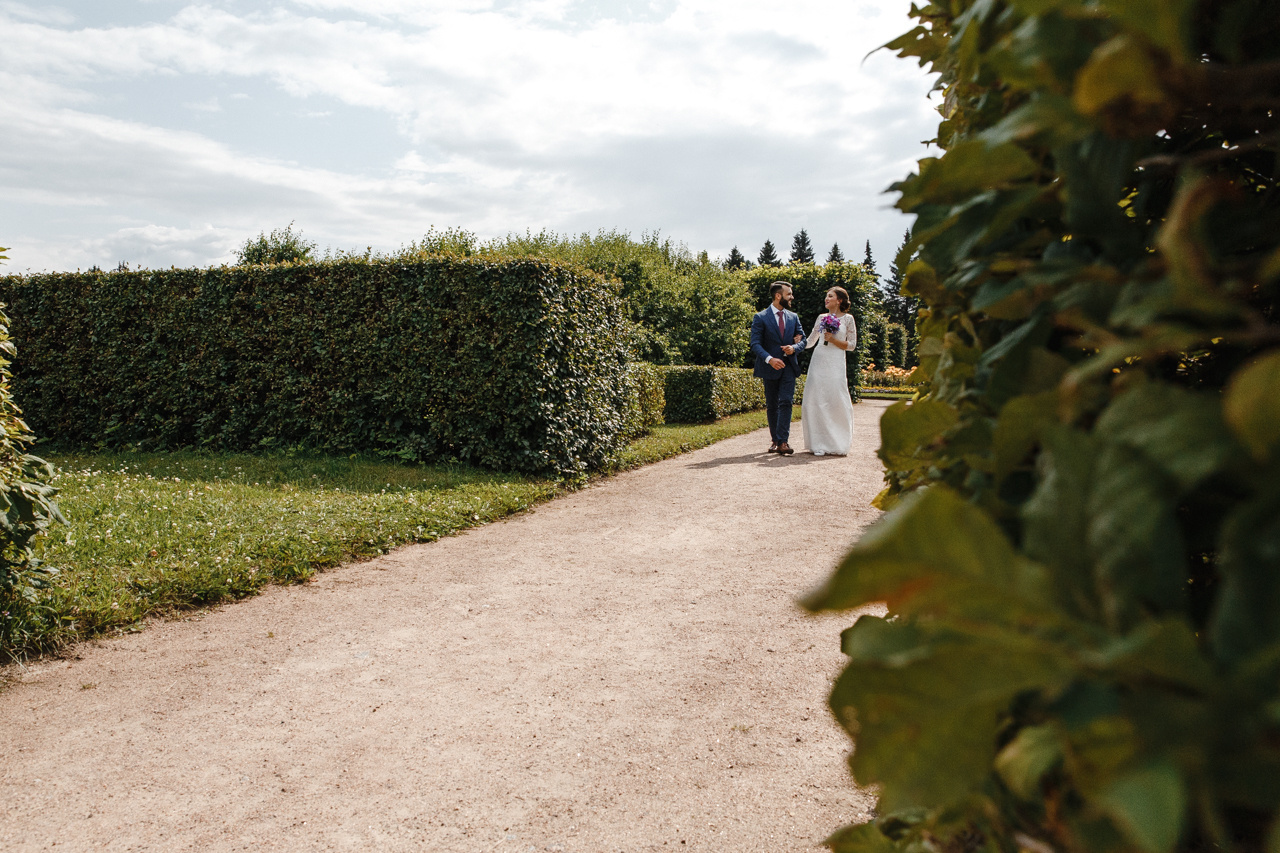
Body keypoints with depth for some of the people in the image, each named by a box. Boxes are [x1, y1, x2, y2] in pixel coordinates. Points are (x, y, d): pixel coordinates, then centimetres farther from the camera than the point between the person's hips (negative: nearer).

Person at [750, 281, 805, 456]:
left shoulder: (793, 317, 11)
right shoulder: (760, 318, -4)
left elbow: (802, 340, 13)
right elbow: (755, 344, -12)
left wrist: (794, 348, -11)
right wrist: (770, 359, -27)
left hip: (789, 366, 2)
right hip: (770, 368, -2)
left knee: (786, 402, -11)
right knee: (772, 406, 7)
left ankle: (783, 441, -15)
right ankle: (775, 440, 19)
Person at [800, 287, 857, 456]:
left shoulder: (847, 319, 5)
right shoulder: (822, 318, 14)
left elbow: (851, 345, 3)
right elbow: (810, 342, 20)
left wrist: (833, 340, -9)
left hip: (836, 364, -3)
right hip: (818, 362, 3)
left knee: (837, 402, -6)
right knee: (816, 401, -4)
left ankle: (838, 444, 6)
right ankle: (820, 444, 1)